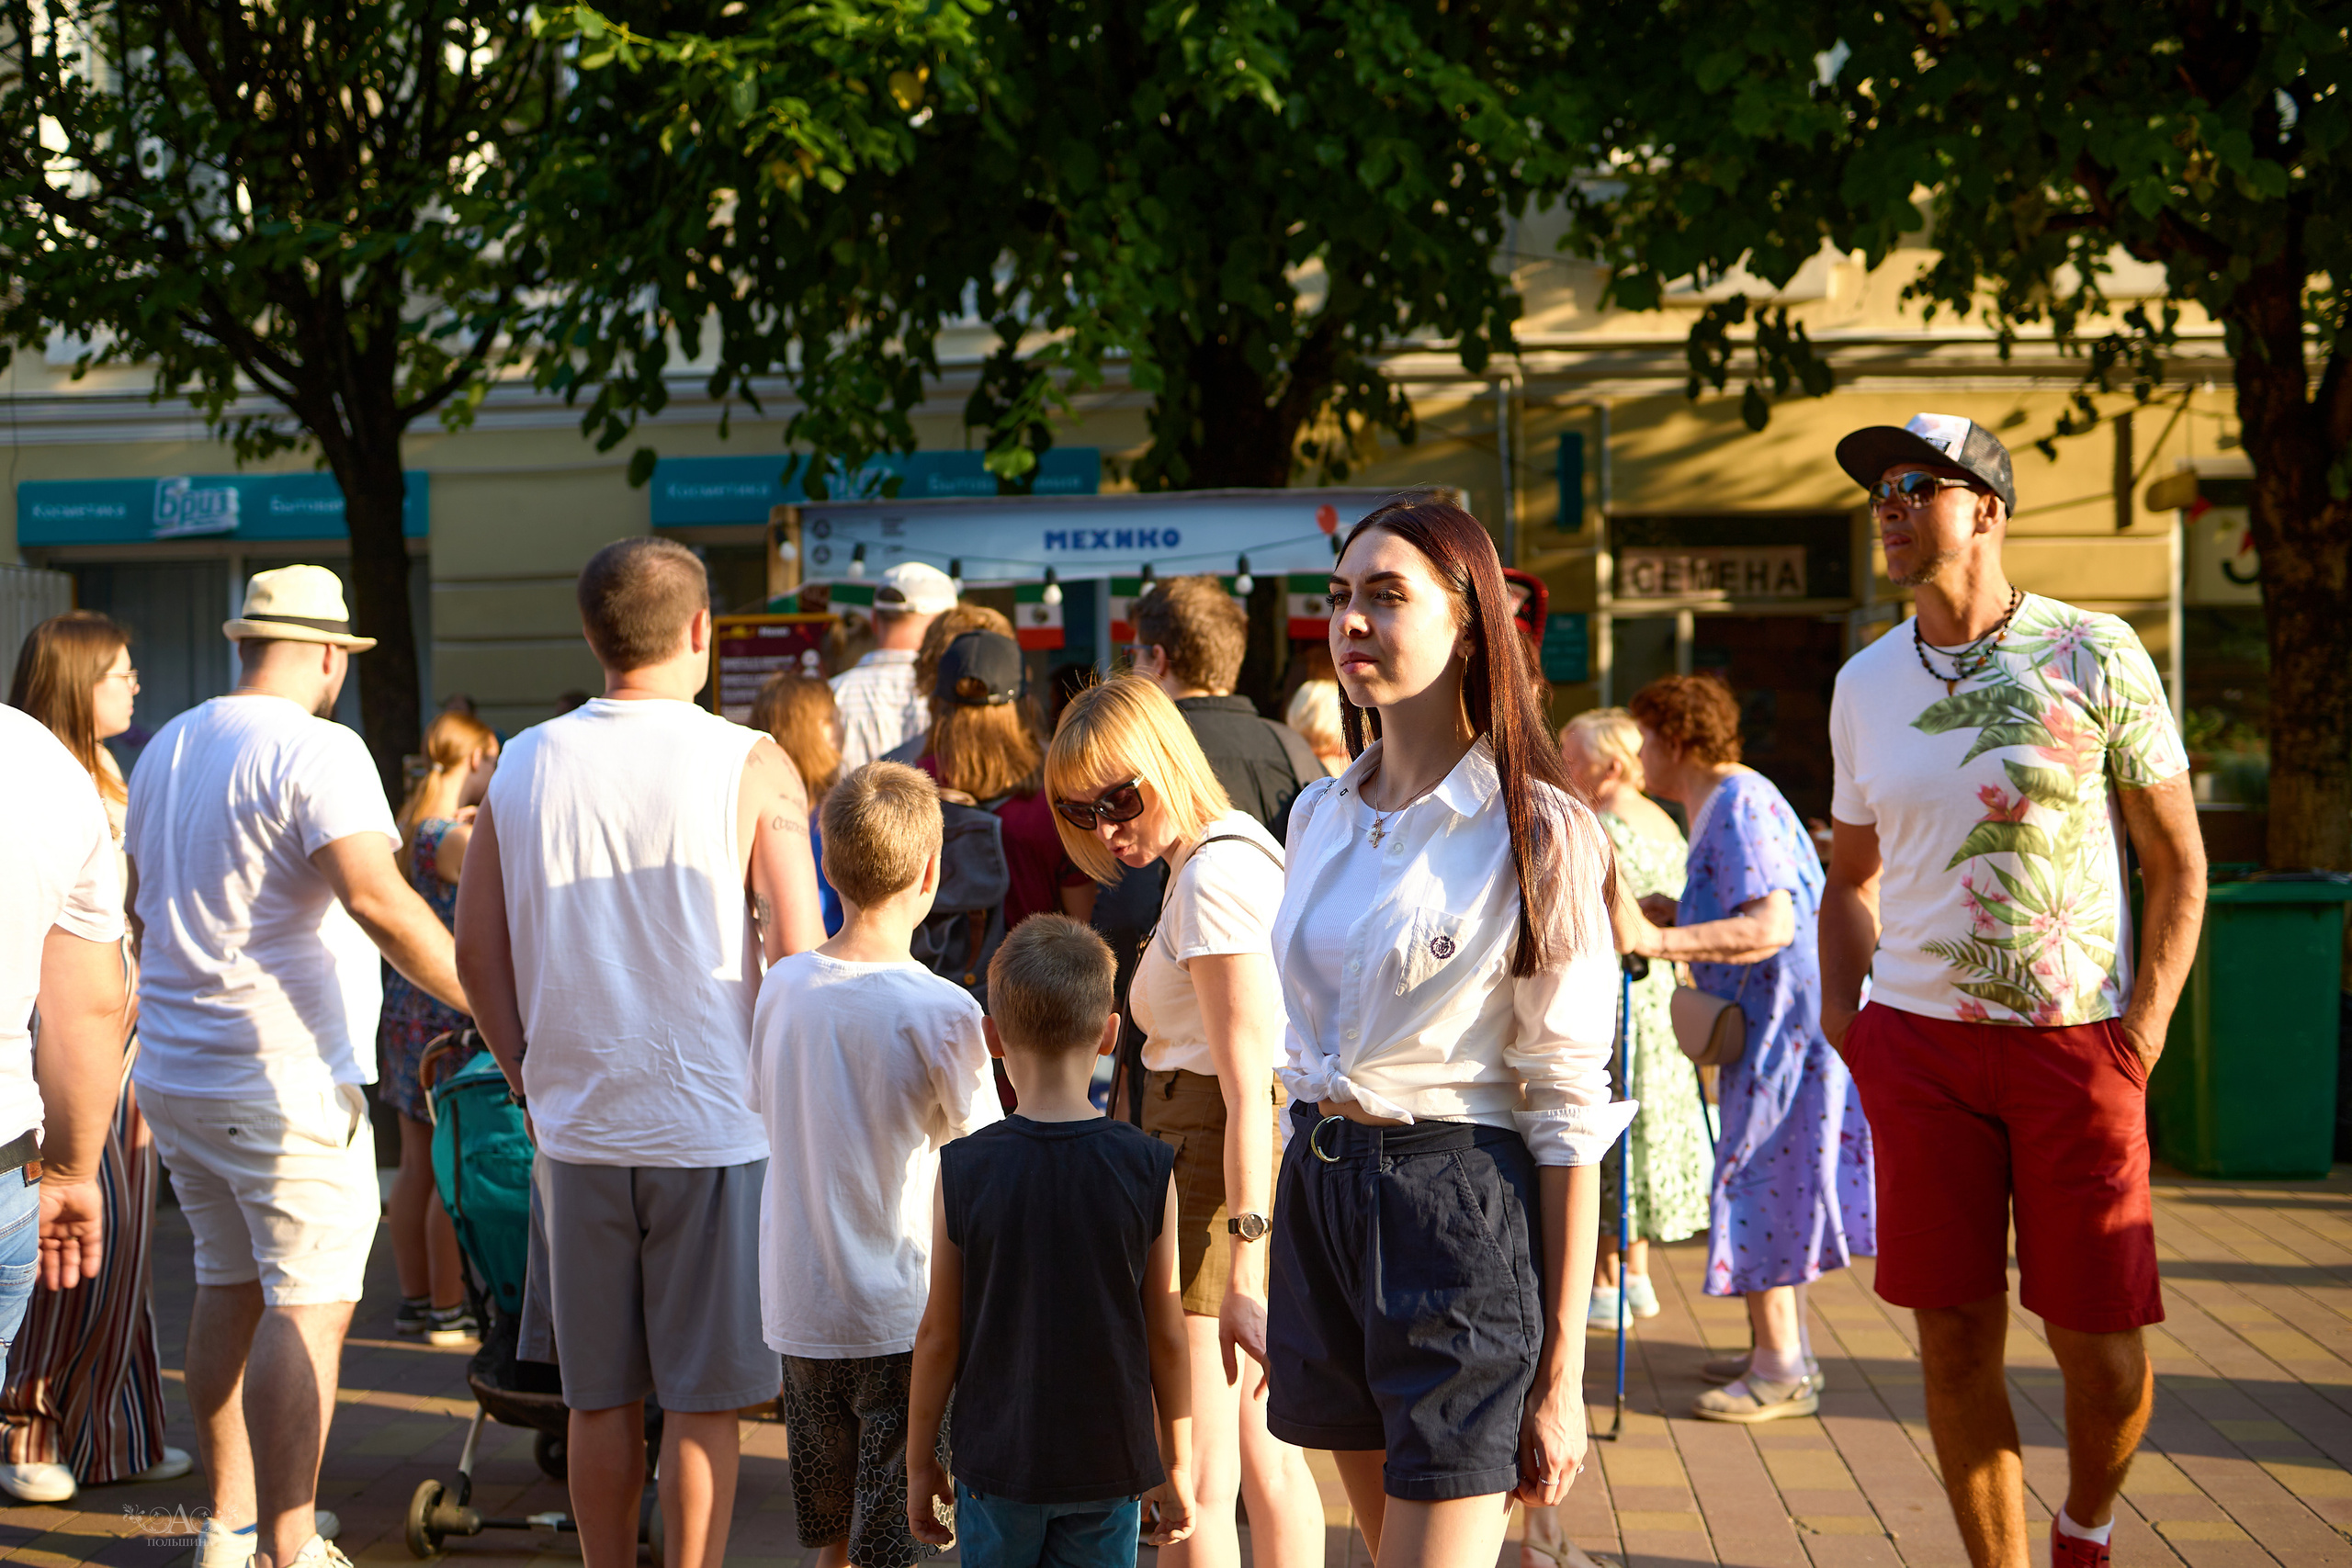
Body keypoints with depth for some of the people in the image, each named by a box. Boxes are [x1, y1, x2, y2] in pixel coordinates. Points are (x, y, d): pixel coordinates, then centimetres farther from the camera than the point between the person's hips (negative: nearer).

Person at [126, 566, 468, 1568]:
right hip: (284, 1081, -9)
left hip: (174, 1072, 9)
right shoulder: (314, 748, -13)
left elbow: (138, 908, 25)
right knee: (311, 1305, -7)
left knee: (229, 1289, 17)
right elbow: (377, 899, -26)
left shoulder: (167, 747, 14)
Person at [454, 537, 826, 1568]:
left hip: (577, 1132, 3)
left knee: (598, 1397, 13)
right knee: (702, 1398, 4)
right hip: (716, 1127, -3)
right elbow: (799, 953, -10)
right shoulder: (750, 767, -7)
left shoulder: (522, 767, 3)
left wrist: (536, 1085, 14)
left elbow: (477, 952, 6)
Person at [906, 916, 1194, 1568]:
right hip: (1110, 1462, 0)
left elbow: (938, 1335, -5)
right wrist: (1175, 1465, 9)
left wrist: (920, 1462, 8)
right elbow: (1166, 1335, -3)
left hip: (997, 1459, 0)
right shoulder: (1148, 1169, -9)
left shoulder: (963, 1171, -10)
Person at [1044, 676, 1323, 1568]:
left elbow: (1248, 1085, -23)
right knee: (1266, 1458, 18)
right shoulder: (1241, 851, 15)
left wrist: (1243, 1273, -27)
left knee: (1193, 1483, -8)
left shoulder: (1210, 878, -16)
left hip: (1216, 1166, -11)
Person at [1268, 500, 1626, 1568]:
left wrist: (1560, 1376, -13)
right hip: (1319, 1190, 7)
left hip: (1462, 1203, -6)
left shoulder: (1536, 832, -10)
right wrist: (1271, 1275, 17)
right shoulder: (1318, 815, 10)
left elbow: (1570, 1113, -11)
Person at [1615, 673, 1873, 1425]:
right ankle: (1783, 1349, 23)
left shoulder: (1741, 806, -17)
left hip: (1788, 1019, -11)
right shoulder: (1719, 806, 16)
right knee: (1768, 1183, 15)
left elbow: (1771, 926, -29)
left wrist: (1660, 941, -34)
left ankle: (1783, 1371, -4)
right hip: (1762, 1020, 11)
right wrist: (1675, 915, 11)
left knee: (1757, 1181, -8)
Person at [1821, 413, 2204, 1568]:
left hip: (2076, 1043, -3)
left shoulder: (2093, 655, -3)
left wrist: (2142, 1033, -7)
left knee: (2104, 1352, -1)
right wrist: (1839, 1008, 7)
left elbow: (2179, 863, 0)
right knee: (1955, 1341, 3)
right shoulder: (1866, 683, 9)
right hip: (1921, 1041, 3)